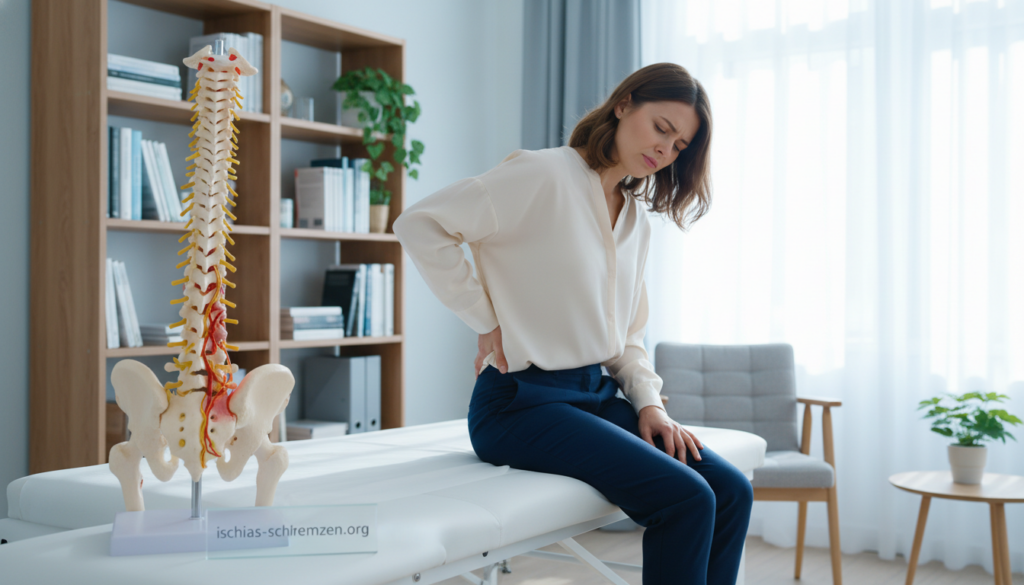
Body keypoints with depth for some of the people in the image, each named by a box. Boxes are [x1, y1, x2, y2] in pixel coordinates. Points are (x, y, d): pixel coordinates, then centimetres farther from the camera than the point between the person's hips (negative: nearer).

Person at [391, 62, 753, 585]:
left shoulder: (637, 222, 17)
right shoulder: (545, 175, -9)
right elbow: (419, 224, -15)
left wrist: (650, 404, 4)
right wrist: (487, 321, -12)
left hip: (598, 393, 8)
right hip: (522, 400, -8)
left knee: (731, 491, -11)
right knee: (685, 499, -23)